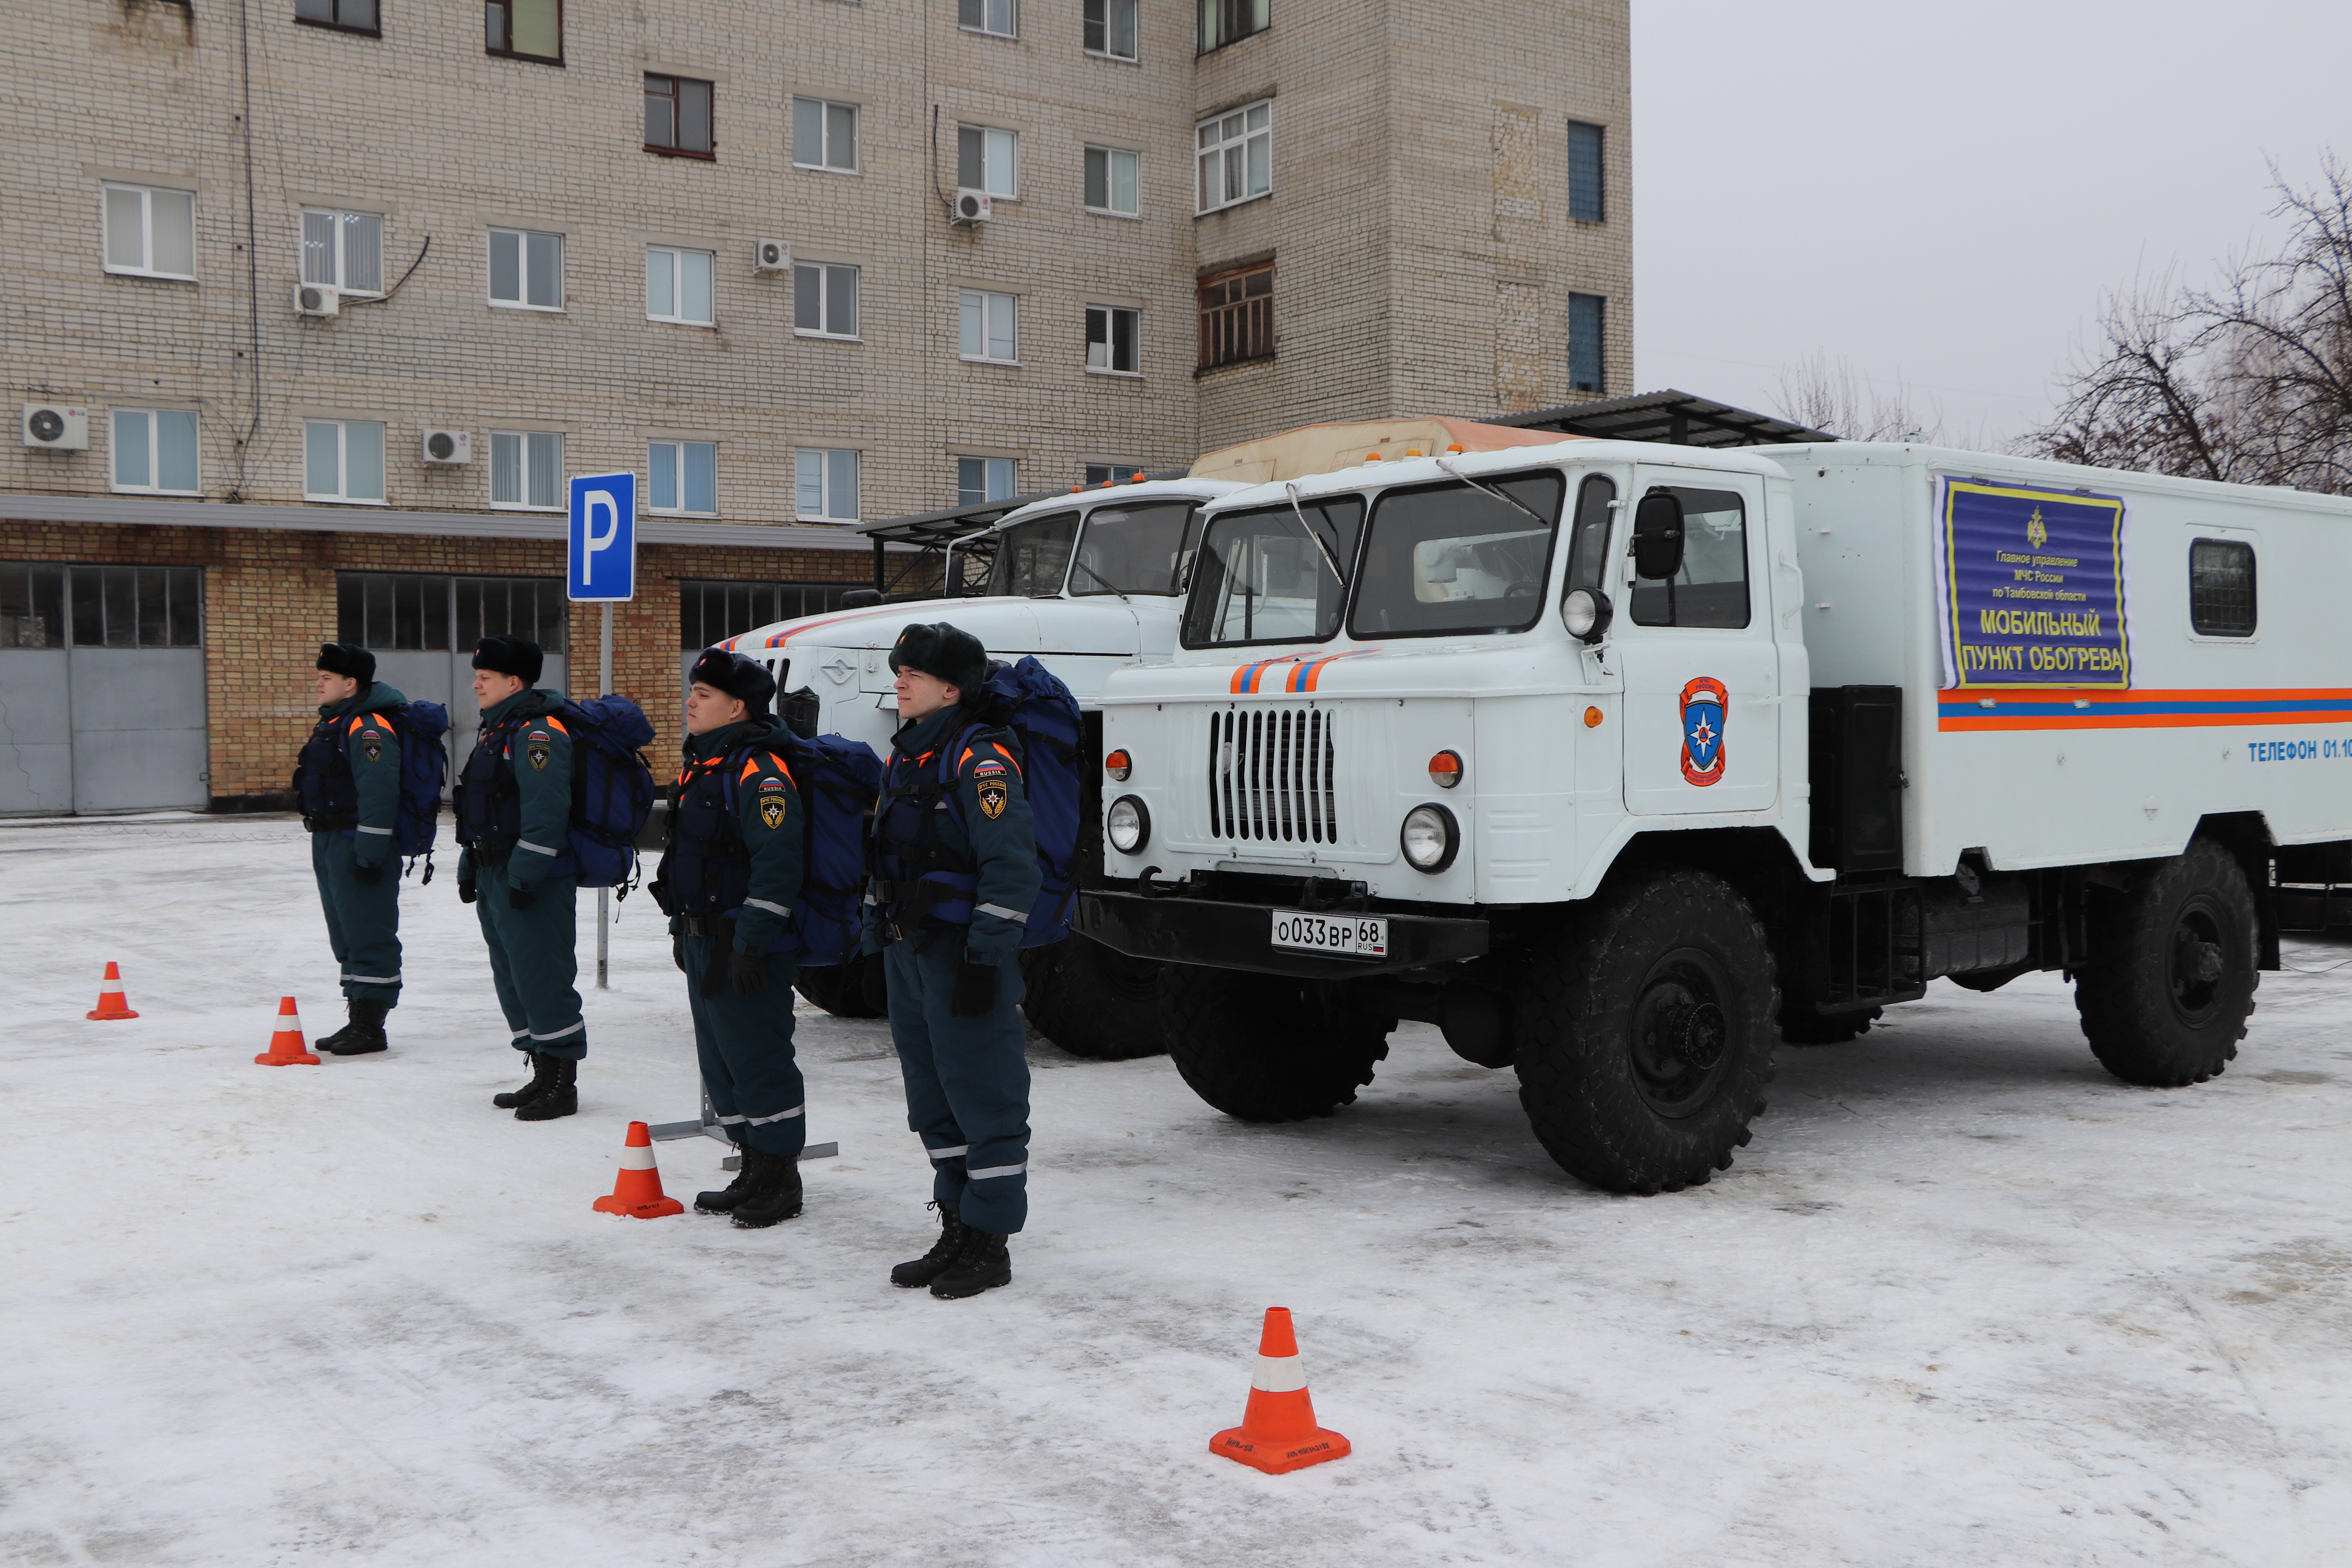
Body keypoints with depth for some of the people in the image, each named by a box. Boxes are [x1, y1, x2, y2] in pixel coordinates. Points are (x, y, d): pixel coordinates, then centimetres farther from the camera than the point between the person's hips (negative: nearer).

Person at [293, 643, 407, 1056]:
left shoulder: (369, 727, -17)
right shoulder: (333, 723, 17)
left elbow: (378, 795, -23)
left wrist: (370, 854, -25)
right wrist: (325, 847, 25)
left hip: (359, 846, -11)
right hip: (330, 844, 11)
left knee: (369, 936, -5)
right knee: (346, 938, 16)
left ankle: (371, 1027, -1)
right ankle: (357, 1020, 24)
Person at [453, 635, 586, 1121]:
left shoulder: (538, 732, -16)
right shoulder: (496, 730, 18)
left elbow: (546, 813, -24)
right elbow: (479, 811, 25)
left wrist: (525, 877, -24)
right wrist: (469, 870, 23)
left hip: (536, 881, -11)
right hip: (496, 879, 11)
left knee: (542, 980, -7)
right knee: (513, 980, 14)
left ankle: (563, 1086, 0)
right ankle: (543, 1076, 23)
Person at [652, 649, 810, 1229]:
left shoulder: (760, 772, -17)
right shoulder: (702, 764, 15)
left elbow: (777, 864, -23)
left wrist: (751, 943, -24)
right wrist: (683, 928, 24)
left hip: (747, 947, -10)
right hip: (704, 941, 10)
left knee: (758, 1061, -4)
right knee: (720, 1060, 15)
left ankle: (779, 1181, 6)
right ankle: (755, 1172, 25)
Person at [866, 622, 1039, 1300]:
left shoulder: (980, 759, -13)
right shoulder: (906, 756, 16)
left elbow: (1012, 868, -19)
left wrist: (985, 957, -21)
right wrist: (879, 937, 22)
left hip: (963, 951, -10)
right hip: (908, 950, 10)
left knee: (982, 1097, -2)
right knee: (933, 1098, 14)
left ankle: (990, 1243, 6)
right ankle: (957, 1231, 25)